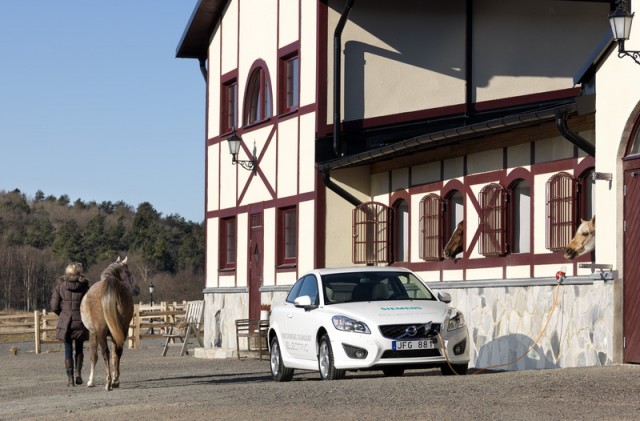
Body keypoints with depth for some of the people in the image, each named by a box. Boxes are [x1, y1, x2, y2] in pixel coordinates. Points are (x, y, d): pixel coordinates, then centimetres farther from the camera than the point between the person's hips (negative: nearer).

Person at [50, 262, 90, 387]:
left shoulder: (60, 286, -2)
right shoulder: (84, 287, -4)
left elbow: (54, 307, -2)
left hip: (65, 322, 0)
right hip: (81, 322, 0)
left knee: (68, 350, 7)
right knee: (79, 348, 17)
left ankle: (70, 378, 4)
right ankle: (78, 373, 5)